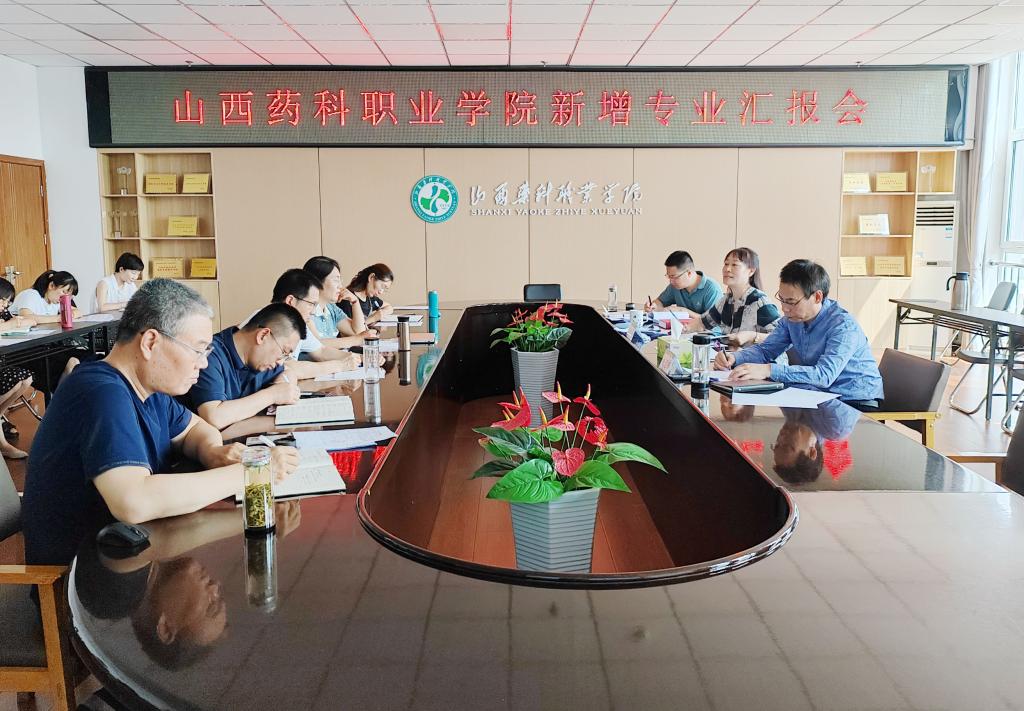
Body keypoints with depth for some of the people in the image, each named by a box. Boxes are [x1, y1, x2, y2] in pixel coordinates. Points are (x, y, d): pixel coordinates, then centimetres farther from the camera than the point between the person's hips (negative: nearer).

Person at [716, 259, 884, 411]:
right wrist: (734, 358, -14)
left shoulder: (844, 326, -21)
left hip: (855, 402, -7)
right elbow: (765, 350, 8)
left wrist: (768, 370, -42)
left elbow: (824, 374, -34)